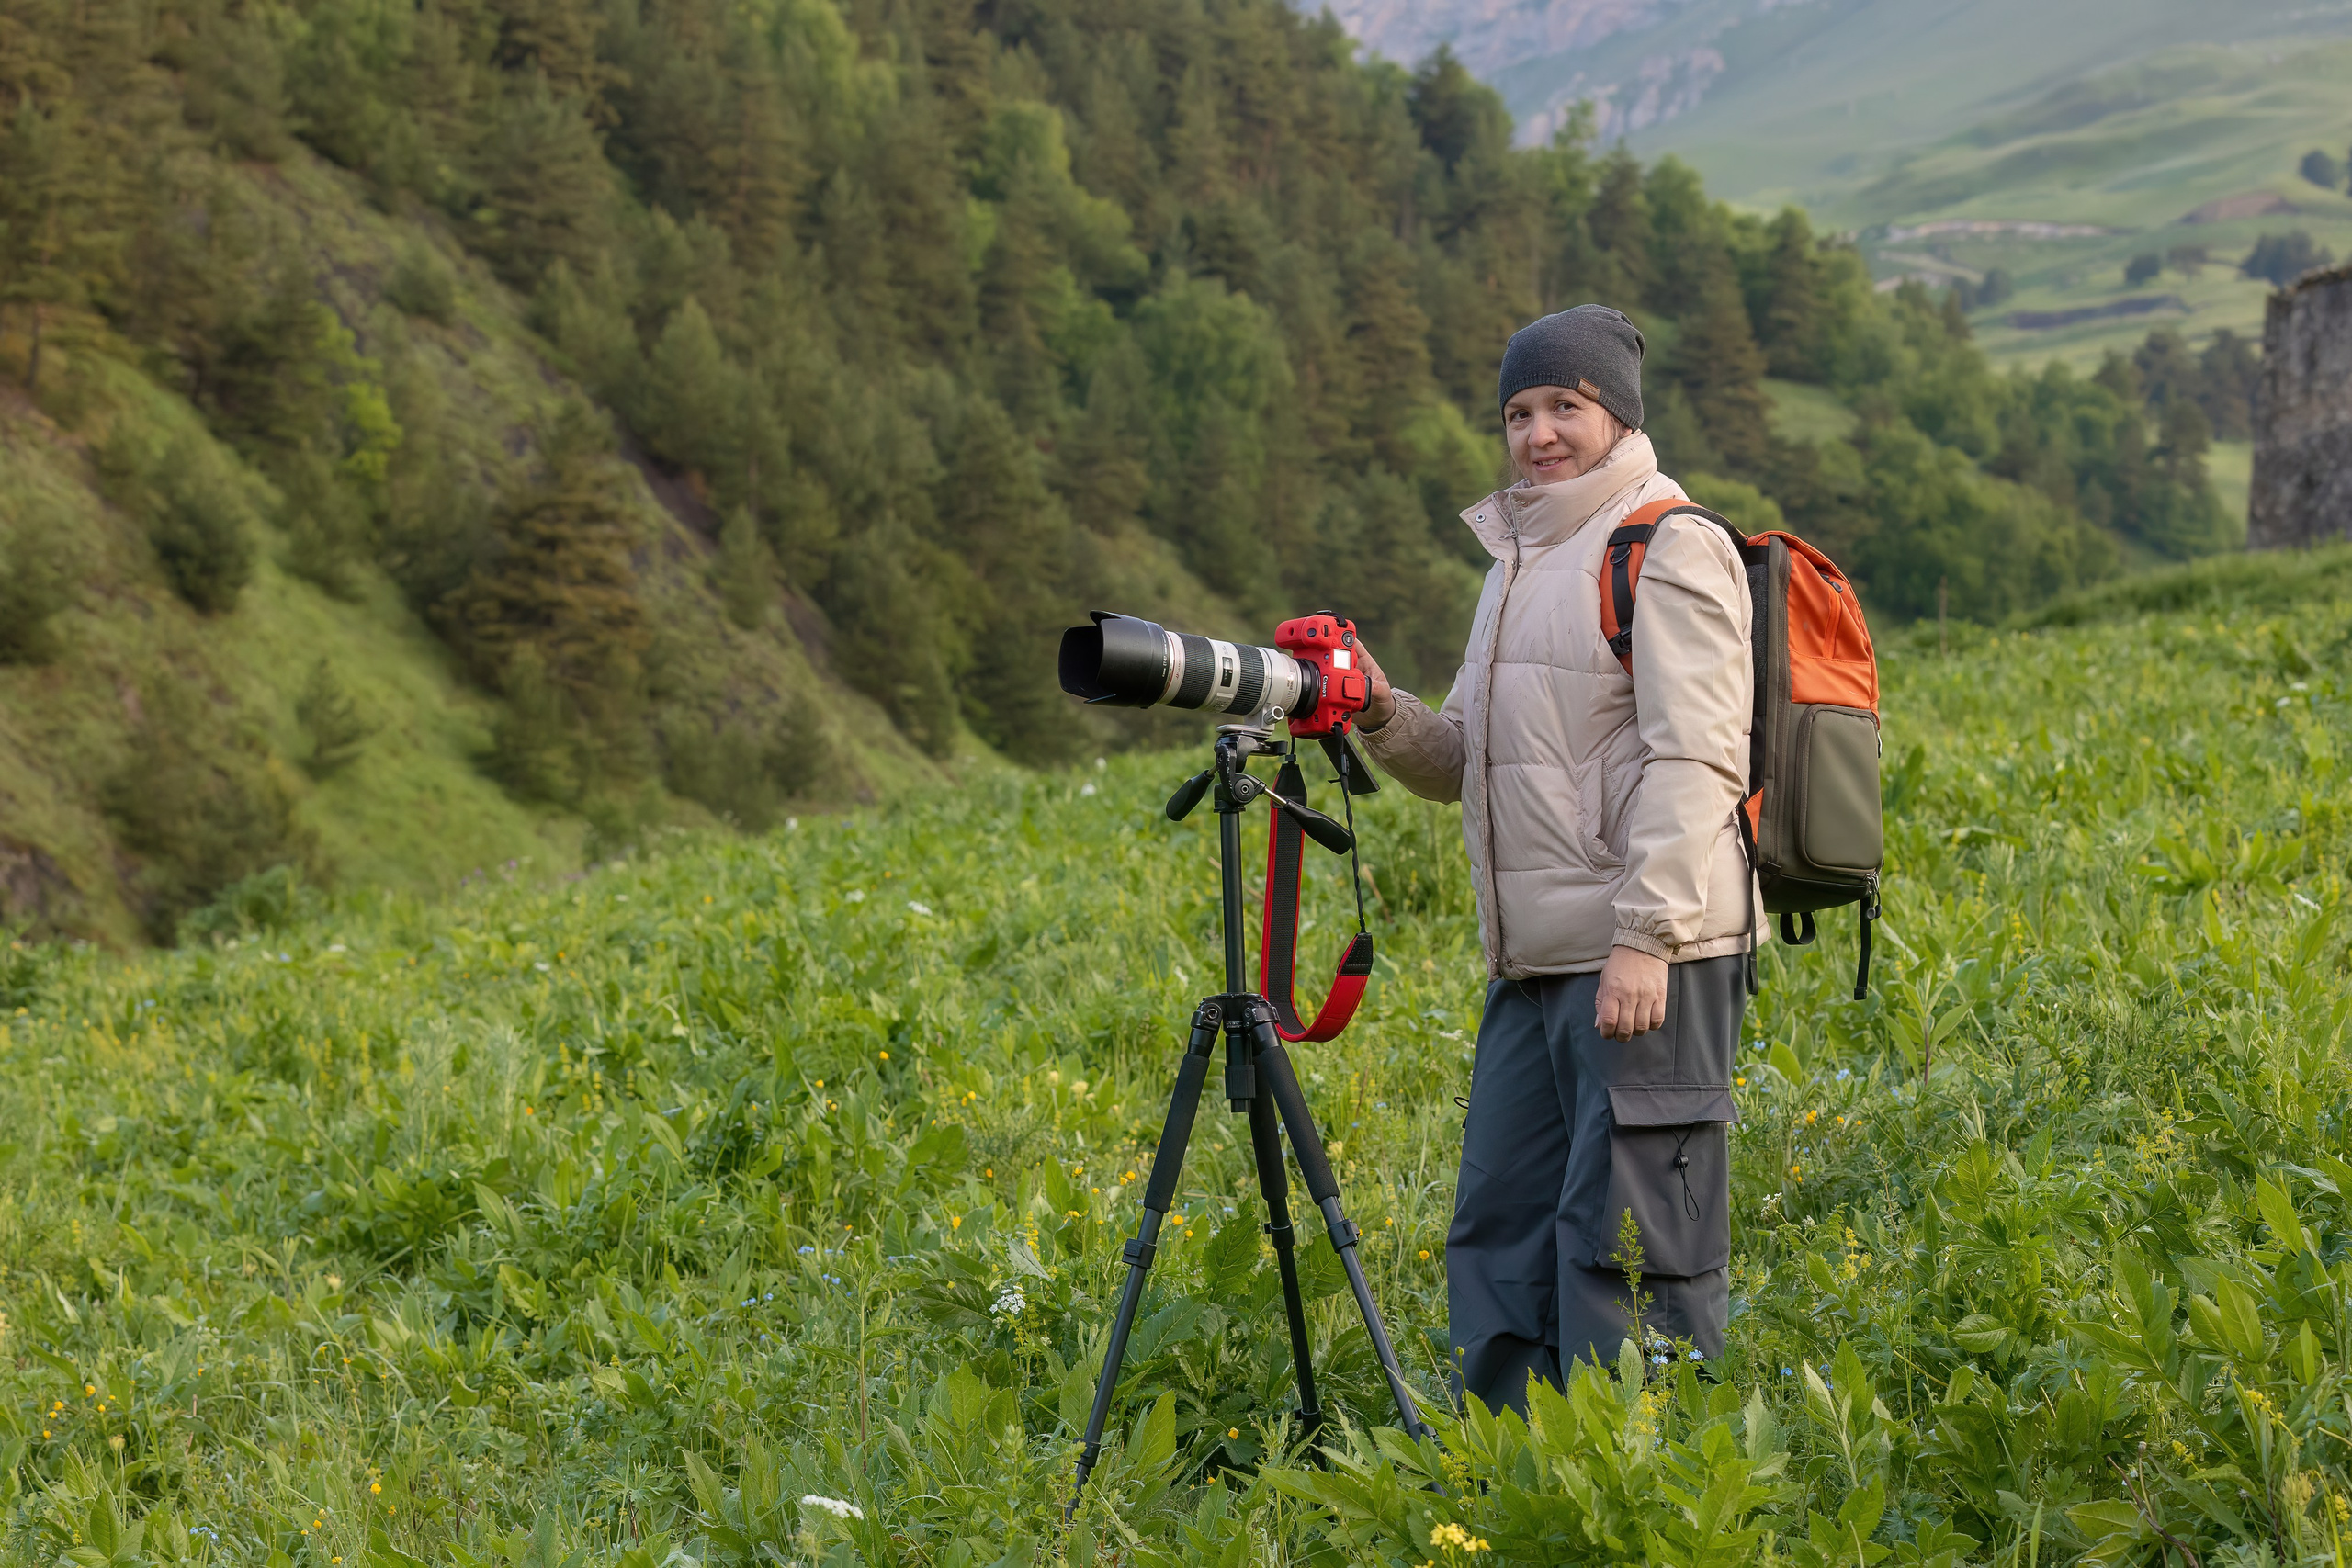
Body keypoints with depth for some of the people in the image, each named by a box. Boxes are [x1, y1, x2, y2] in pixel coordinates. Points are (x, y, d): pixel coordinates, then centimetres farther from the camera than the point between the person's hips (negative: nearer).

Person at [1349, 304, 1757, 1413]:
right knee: (1499, 1232, 11)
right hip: (1534, 964, 9)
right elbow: (1467, 764, 22)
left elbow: (1692, 760, -15)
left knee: (1630, 1239, -8)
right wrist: (1383, 716, 2)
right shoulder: (1519, 562, 21)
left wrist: (1645, 937, -23)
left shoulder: (1667, 552, -7)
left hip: (1646, 958, -9)